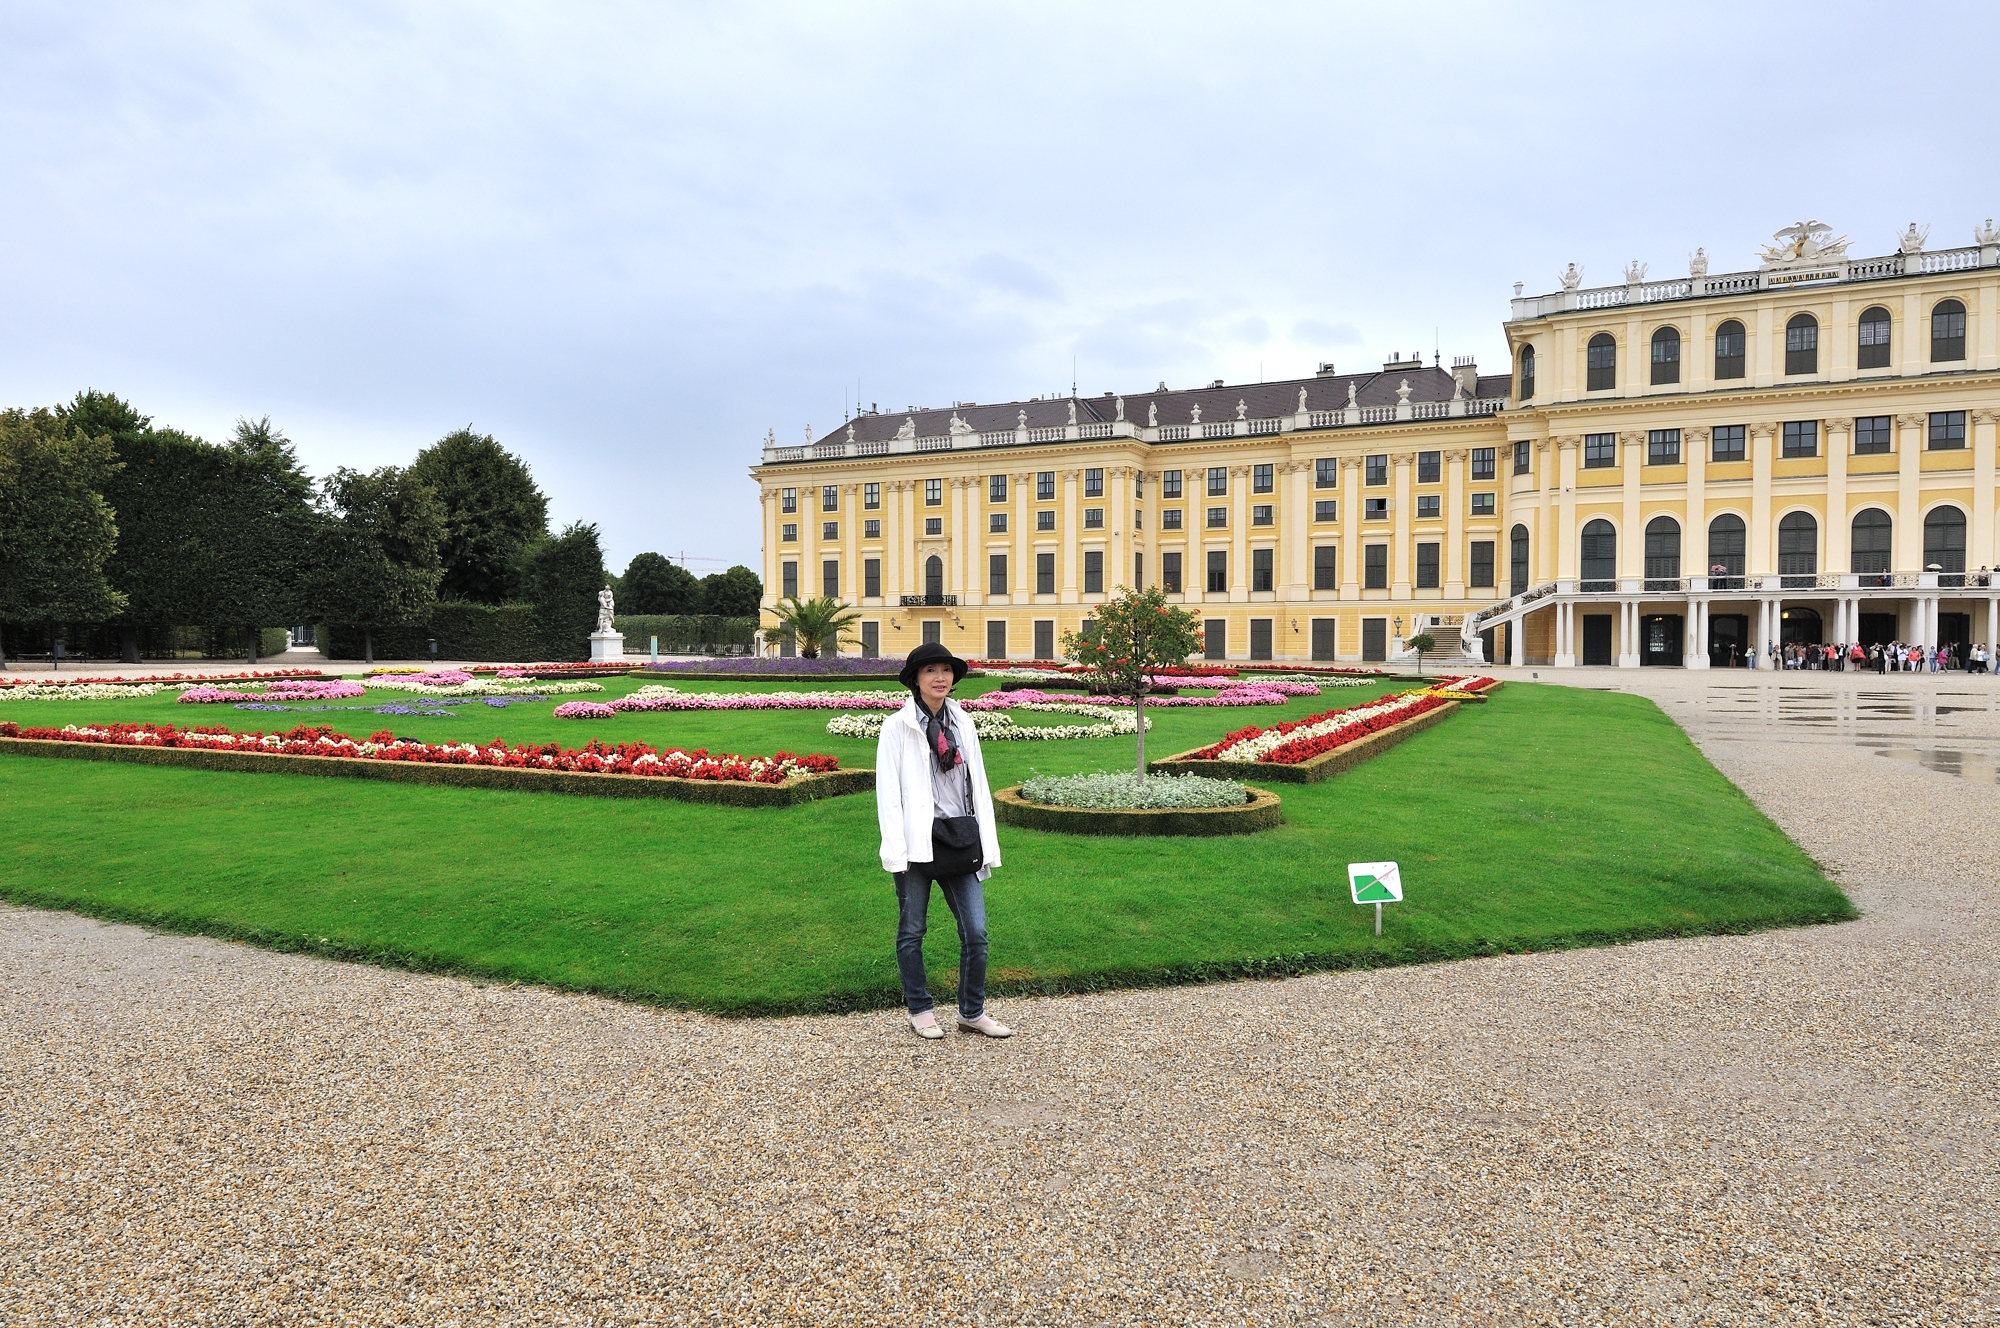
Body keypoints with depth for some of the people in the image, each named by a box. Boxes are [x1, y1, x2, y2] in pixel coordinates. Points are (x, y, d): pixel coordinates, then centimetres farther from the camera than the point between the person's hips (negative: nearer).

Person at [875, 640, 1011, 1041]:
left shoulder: (962, 725, 10)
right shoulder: (897, 727, -4)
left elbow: (979, 786, 11)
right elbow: (888, 792, -7)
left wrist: (987, 844, 7)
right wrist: (897, 851, -13)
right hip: (918, 844, -4)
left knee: (976, 932, 3)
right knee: (912, 932, 9)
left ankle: (972, 1011, 20)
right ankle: (920, 1012, 25)